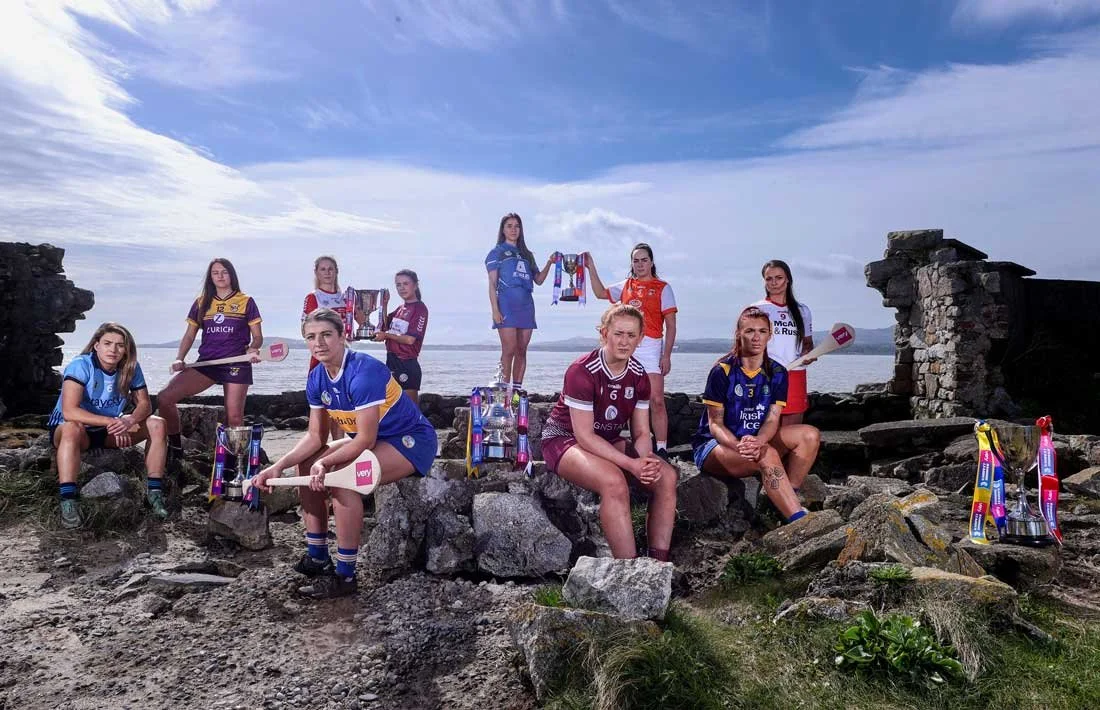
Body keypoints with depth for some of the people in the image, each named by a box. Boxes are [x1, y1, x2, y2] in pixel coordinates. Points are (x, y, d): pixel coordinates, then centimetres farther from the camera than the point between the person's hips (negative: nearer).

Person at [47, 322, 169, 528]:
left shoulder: (131, 368, -7)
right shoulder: (81, 365, -22)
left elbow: (144, 405, -8)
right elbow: (69, 411, -32)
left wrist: (130, 420, -30)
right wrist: (110, 422, -40)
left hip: (107, 432, 5)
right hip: (64, 431, -5)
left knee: (157, 425, -15)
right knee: (72, 428, -40)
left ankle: (154, 491, -13)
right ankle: (68, 501, -39)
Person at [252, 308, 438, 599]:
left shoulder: (363, 371, -28)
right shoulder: (317, 379, -2)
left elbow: (366, 439, -27)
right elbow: (316, 437, 1)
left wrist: (325, 462, -29)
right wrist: (278, 466, -9)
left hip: (412, 441, -9)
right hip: (371, 440, 9)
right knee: (306, 466, 6)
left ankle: (345, 576, -15)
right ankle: (317, 558, 12)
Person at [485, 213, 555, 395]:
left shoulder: (527, 255, 22)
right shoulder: (497, 253, 8)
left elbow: (539, 280, 19)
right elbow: (492, 284, 0)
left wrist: (549, 263, 2)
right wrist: (495, 310, -10)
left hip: (526, 306, 5)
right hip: (506, 306, -5)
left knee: (522, 351, 2)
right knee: (509, 350, -12)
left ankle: (517, 389, 7)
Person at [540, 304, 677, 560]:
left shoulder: (638, 375, -1)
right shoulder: (582, 371, -22)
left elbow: (641, 432, 1)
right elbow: (584, 435, -23)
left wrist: (645, 460, -22)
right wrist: (631, 464, -28)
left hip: (608, 442, 7)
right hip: (565, 439, -7)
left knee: (667, 476, -14)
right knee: (614, 482, -35)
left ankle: (658, 562, -9)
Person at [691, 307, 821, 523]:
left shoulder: (777, 373, 2)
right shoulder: (722, 372, -12)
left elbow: (772, 419, -6)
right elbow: (715, 423, -13)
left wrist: (758, 441, -29)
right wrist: (738, 445, -33)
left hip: (757, 442, 6)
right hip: (713, 445, -6)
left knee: (810, 435, -14)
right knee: (768, 455, -34)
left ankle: (788, 497, -19)